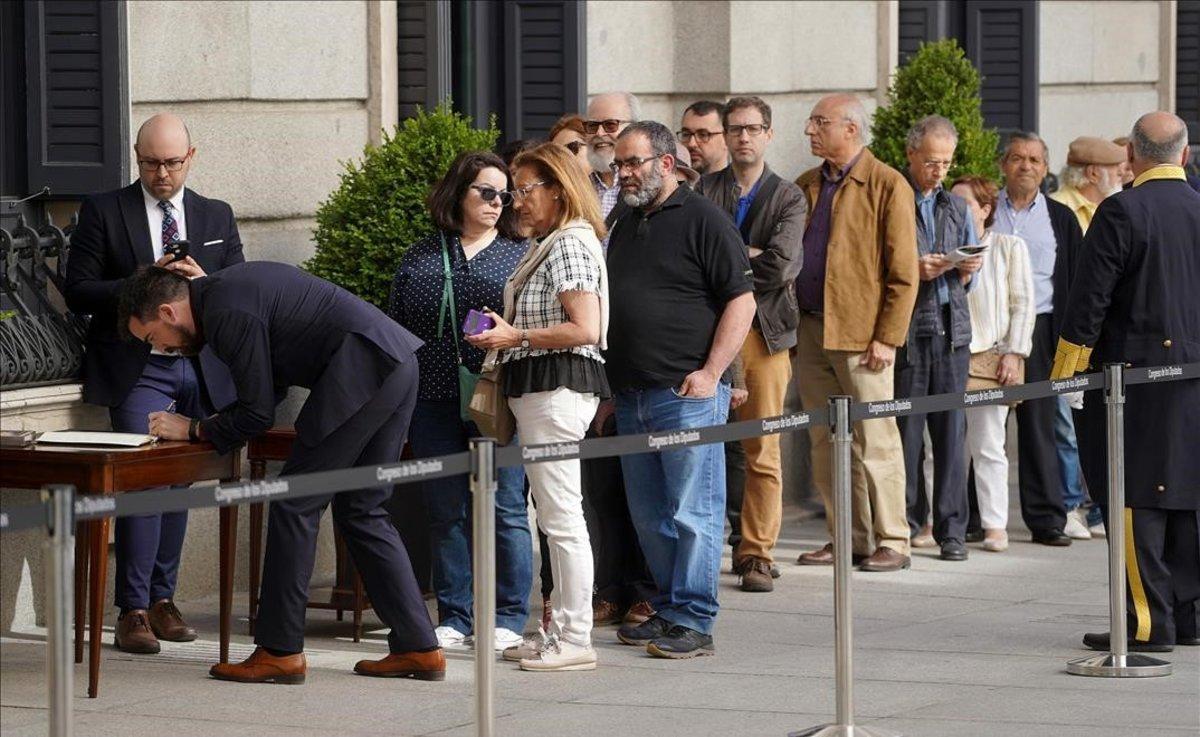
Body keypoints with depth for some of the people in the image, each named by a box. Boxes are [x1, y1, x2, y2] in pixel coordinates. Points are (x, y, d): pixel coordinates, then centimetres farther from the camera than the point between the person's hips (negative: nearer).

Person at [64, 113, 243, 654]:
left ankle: (162, 598, 19)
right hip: (138, 371, -4)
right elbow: (78, 293, -3)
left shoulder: (217, 217, 12)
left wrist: (204, 283, -12)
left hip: (200, 371, 4)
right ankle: (133, 610, -10)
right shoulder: (103, 212, 2)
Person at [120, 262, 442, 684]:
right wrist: (207, 424, 18)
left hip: (358, 373, -10)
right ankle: (418, 649, 14)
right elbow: (268, 388, 28)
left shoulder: (227, 312, -11)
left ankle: (279, 652, 0)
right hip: (398, 367, 10)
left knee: (296, 503, -3)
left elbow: (258, 413, -8)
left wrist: (194, 430, 5)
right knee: (361, 511, 15)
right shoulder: (228, 288, 20)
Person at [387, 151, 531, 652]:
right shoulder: (420, 258, 11)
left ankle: (509, 616, 5)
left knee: (505, 509, -2)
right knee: (445, 511, 5)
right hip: (434, 401, 2)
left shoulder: (518, 255, 6)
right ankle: (455, 616, 12)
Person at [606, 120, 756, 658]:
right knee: (649, 515, 11)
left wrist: (711, 373, -15)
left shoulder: (702, 220, -5)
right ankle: (668, 610, 20)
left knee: (693, 512, -5)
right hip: (631, 395, 8)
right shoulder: (625, 228, 18)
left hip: (688, 393, -8)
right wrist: (610, 389, 17)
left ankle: (693, 621, -2)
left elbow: (742, 300, -9)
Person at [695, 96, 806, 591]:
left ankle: (756, 554, 5)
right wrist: (749, 257, -9)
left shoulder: (788, 198, 6)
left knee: (763, 451, -1)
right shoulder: (706, 190, 9)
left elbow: (782, 266, -9)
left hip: (764, 330, -1)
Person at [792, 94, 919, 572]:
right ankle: (847, 538, 15)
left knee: (874, 441, -4)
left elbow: (903, 273, -8)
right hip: (810, 330, 7)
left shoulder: (887, 186, -4)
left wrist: (887, 337, -14)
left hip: (860, 333, -7)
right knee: (825, 443, 8)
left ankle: (891, 542, 2)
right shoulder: (805, 187, 15)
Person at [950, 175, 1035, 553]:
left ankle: (995, 525, -1)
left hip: (991, 357, -2)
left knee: (987, 445, -4)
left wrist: (1014, 354, -4)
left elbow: (1022, 304, 3)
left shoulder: (1009, 247, 7)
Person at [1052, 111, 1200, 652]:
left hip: (1132, 373, -6)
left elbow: (1089, 301, -11)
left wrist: (1065, 371, -3)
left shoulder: (1122, 212, -11)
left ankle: (1147, 623, -6)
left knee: (1136, 501, -4)